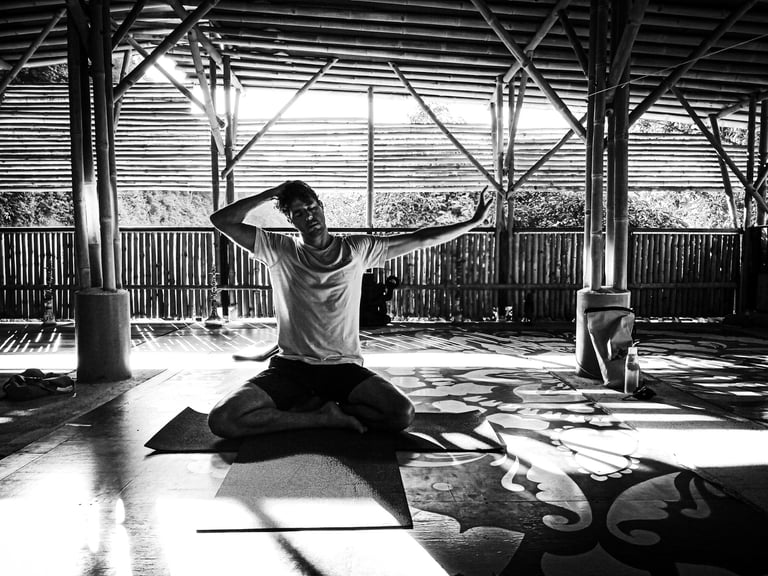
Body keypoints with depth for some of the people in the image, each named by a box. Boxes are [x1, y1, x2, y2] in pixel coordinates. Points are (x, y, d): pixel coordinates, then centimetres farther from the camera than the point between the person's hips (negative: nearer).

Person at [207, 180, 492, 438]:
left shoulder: (357, 249, 4)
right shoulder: (278, 249, 3)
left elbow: (422, 239, 6)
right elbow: (222, 220, -6)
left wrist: (474, 221, 6)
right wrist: (270, 194, -3)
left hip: (343, 366, 0)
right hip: (290, 365, 0)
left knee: (402, 413, -25)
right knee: (222, 419, -23)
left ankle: (312, 404, -2)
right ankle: (326, 417, -8)